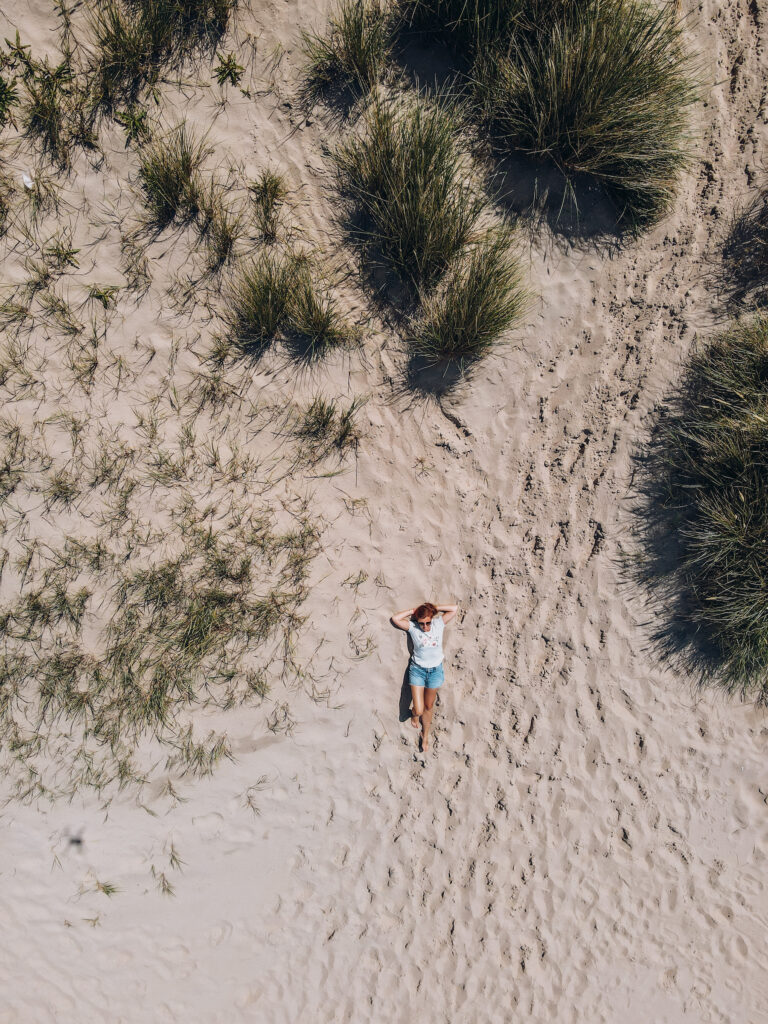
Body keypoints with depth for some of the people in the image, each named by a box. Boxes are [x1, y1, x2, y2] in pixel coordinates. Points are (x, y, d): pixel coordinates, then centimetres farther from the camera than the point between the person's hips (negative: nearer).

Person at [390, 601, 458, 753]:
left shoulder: (439, 624, -9)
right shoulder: (413, 627, -12)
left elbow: (455, 608, -13)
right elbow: (395, 618, -22)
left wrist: (434, 608, -13)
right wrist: (413, 610, -15)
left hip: (435, 671, 1)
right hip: (417, 670, -1)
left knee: (429, 706, 17)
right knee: (419, 710, -2)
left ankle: (425, 734, 40)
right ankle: (413, 713, 37)